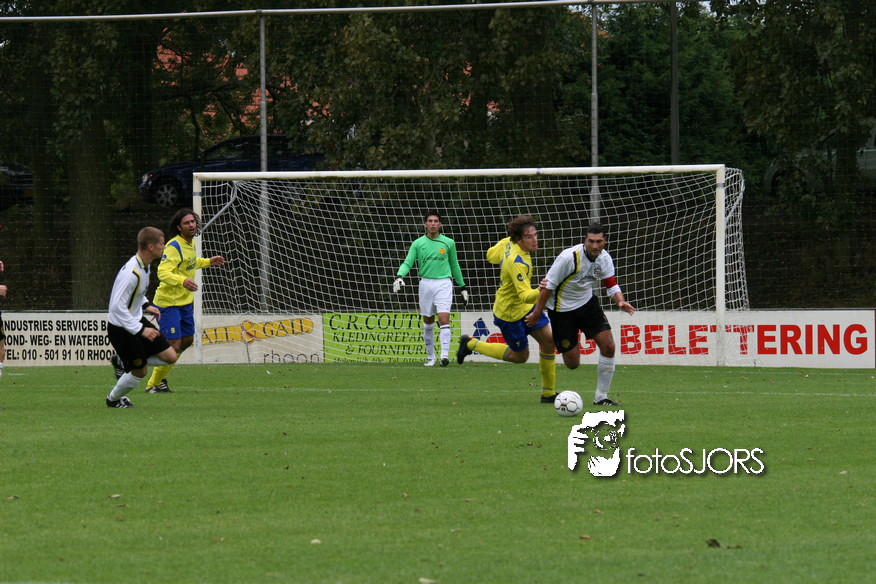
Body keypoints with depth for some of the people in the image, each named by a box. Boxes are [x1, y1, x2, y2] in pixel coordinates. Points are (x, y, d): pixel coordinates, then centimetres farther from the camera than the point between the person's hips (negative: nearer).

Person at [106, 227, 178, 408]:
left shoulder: (145, 265, 1)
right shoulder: (131, 273, -30)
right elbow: (117, 307, -30)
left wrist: (145, 305, 10)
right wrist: (141, 330, -28)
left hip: (137, 320, 9)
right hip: (122, 327, -9)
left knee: (170, 357, 4)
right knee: (140, 371, 0)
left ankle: (122, 362, 19)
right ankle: (113, 399, 28)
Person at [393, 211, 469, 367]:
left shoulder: (448, 243, 6)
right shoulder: (418, 243, 6)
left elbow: (454, 266, 16)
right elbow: (407, 263, 2)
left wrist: (462, 287, 19)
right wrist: (399, 276, -18)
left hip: (444, 283, -2)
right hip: (426, 283, 2)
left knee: (444, 319, -16)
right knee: (428, 323, 7)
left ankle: (445, 354, -23)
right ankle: (430, 357, 17)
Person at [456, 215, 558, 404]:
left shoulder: (508, 244, -7)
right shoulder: (516, 262, -35)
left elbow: (491, 255, 14)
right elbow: (524, 296, -40)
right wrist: (540, 292, -59)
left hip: (527, 307, 9)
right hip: (510, 312, -9)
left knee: (548, 340, -2)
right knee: (520, 356, 7)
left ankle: (548, 393, 8)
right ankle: (470, 344, 24)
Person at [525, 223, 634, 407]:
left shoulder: (604, 259, -10)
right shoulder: (569, 257, -27)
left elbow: (612, 286, -2)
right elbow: (548, 285, -18)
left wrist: (620, 302, -24)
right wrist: (537, 313, -14)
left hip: (587, 302, 5)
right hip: (562, 308, -5)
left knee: (608, 346, -10)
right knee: (572, 363, -5)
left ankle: (601, 396, 4)